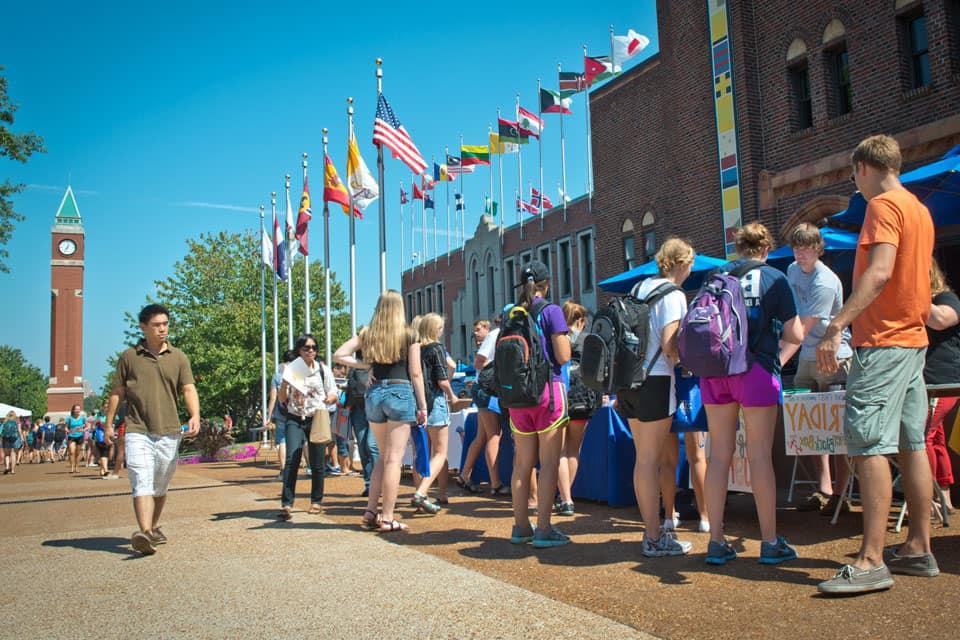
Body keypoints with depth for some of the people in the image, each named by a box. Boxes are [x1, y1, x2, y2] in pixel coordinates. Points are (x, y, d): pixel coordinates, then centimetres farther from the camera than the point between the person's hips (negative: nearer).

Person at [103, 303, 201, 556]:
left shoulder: (178, 357, 7)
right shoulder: (129, 357, 5)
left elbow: (189, 389, -1)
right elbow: (117, 392, 10)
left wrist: (195, 416, -18)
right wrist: (108, 424, 7)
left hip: (169, 432, 2)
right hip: (138, 431, -2)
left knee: (160, 486, 13)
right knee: (141, 483, -16)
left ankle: (154, 527, 30)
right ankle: (145, 534, -26)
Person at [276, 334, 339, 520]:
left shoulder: (323, 369, 8)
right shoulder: (291, 369, 8)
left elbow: (333, 396, 6)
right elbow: (281, 399, 10)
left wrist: (322, 403, -15)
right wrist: (284, 383, -9)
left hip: (317, 420, 0)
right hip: (295, 420, 0)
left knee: (317, 463, 4)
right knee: (292, 460, -15)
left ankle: (316, 501, 20)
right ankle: (286, 504, -16)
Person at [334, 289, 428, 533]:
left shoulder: (368, 334, 8)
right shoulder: (409, 335, 0)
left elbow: (339, 355, 3)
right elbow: (415, 373, -2)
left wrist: (364, 365, 6)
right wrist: (423, 406, 2)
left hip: (374, 394, 4)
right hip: (401, 393, -4)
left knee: (384, 456, 17)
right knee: (394, 458, -1)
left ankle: (371, 512, 14)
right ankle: (387, 519, 0)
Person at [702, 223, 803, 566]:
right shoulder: (774, 279, 0)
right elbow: (795, 335, -1)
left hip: (715, 371, 3)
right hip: (756, 370, -3)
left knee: (719, 454, 7)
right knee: (760, 455, 3)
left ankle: (716, 542, 12)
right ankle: (770, 542, 12)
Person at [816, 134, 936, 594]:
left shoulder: (883, 206, -10)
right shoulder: (920, 210, 18)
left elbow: (880, 271, -25)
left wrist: (837, 325, -31)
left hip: (884, 341, -10)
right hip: (914, 338, 10)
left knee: (867, 444, -12)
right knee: (912, 443, 11)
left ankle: (872, 562, -12)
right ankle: (919, 549, 18)